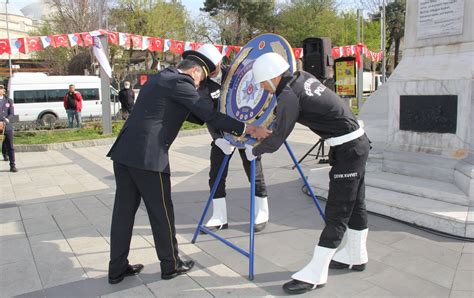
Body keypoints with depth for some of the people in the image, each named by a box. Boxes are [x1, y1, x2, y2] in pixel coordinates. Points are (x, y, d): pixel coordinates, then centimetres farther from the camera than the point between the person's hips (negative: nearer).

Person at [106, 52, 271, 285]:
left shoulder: (159, 78, 22)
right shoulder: (180, 82, -6)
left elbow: (197, 114, 27)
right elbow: (208, 116, -11)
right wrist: (247, 129, -9)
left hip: (124, 151, 9)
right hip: (147, 156, -9)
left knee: (124, 210, 13)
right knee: (161, 211, 6)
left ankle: (117, 269, 24)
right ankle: (171, 265, 22)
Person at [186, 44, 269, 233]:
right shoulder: (203, 87, -8)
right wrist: (218, 139, -33)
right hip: (222, 134, 1)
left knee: (254, 172, 1)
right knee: (216, 175, 0)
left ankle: (261, 214, 17)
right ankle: (219, 217, 14)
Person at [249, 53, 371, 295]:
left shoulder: (289, 96, -18)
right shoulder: (303, 77, 6)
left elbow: (277, 140, -13)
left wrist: (254, 151, 3)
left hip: (347, 150, -9)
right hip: (356, 143, 10)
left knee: (336, 213, -4)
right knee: (354, 204, 19)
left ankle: (315, 274, 4)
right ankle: (355, 256, 34)